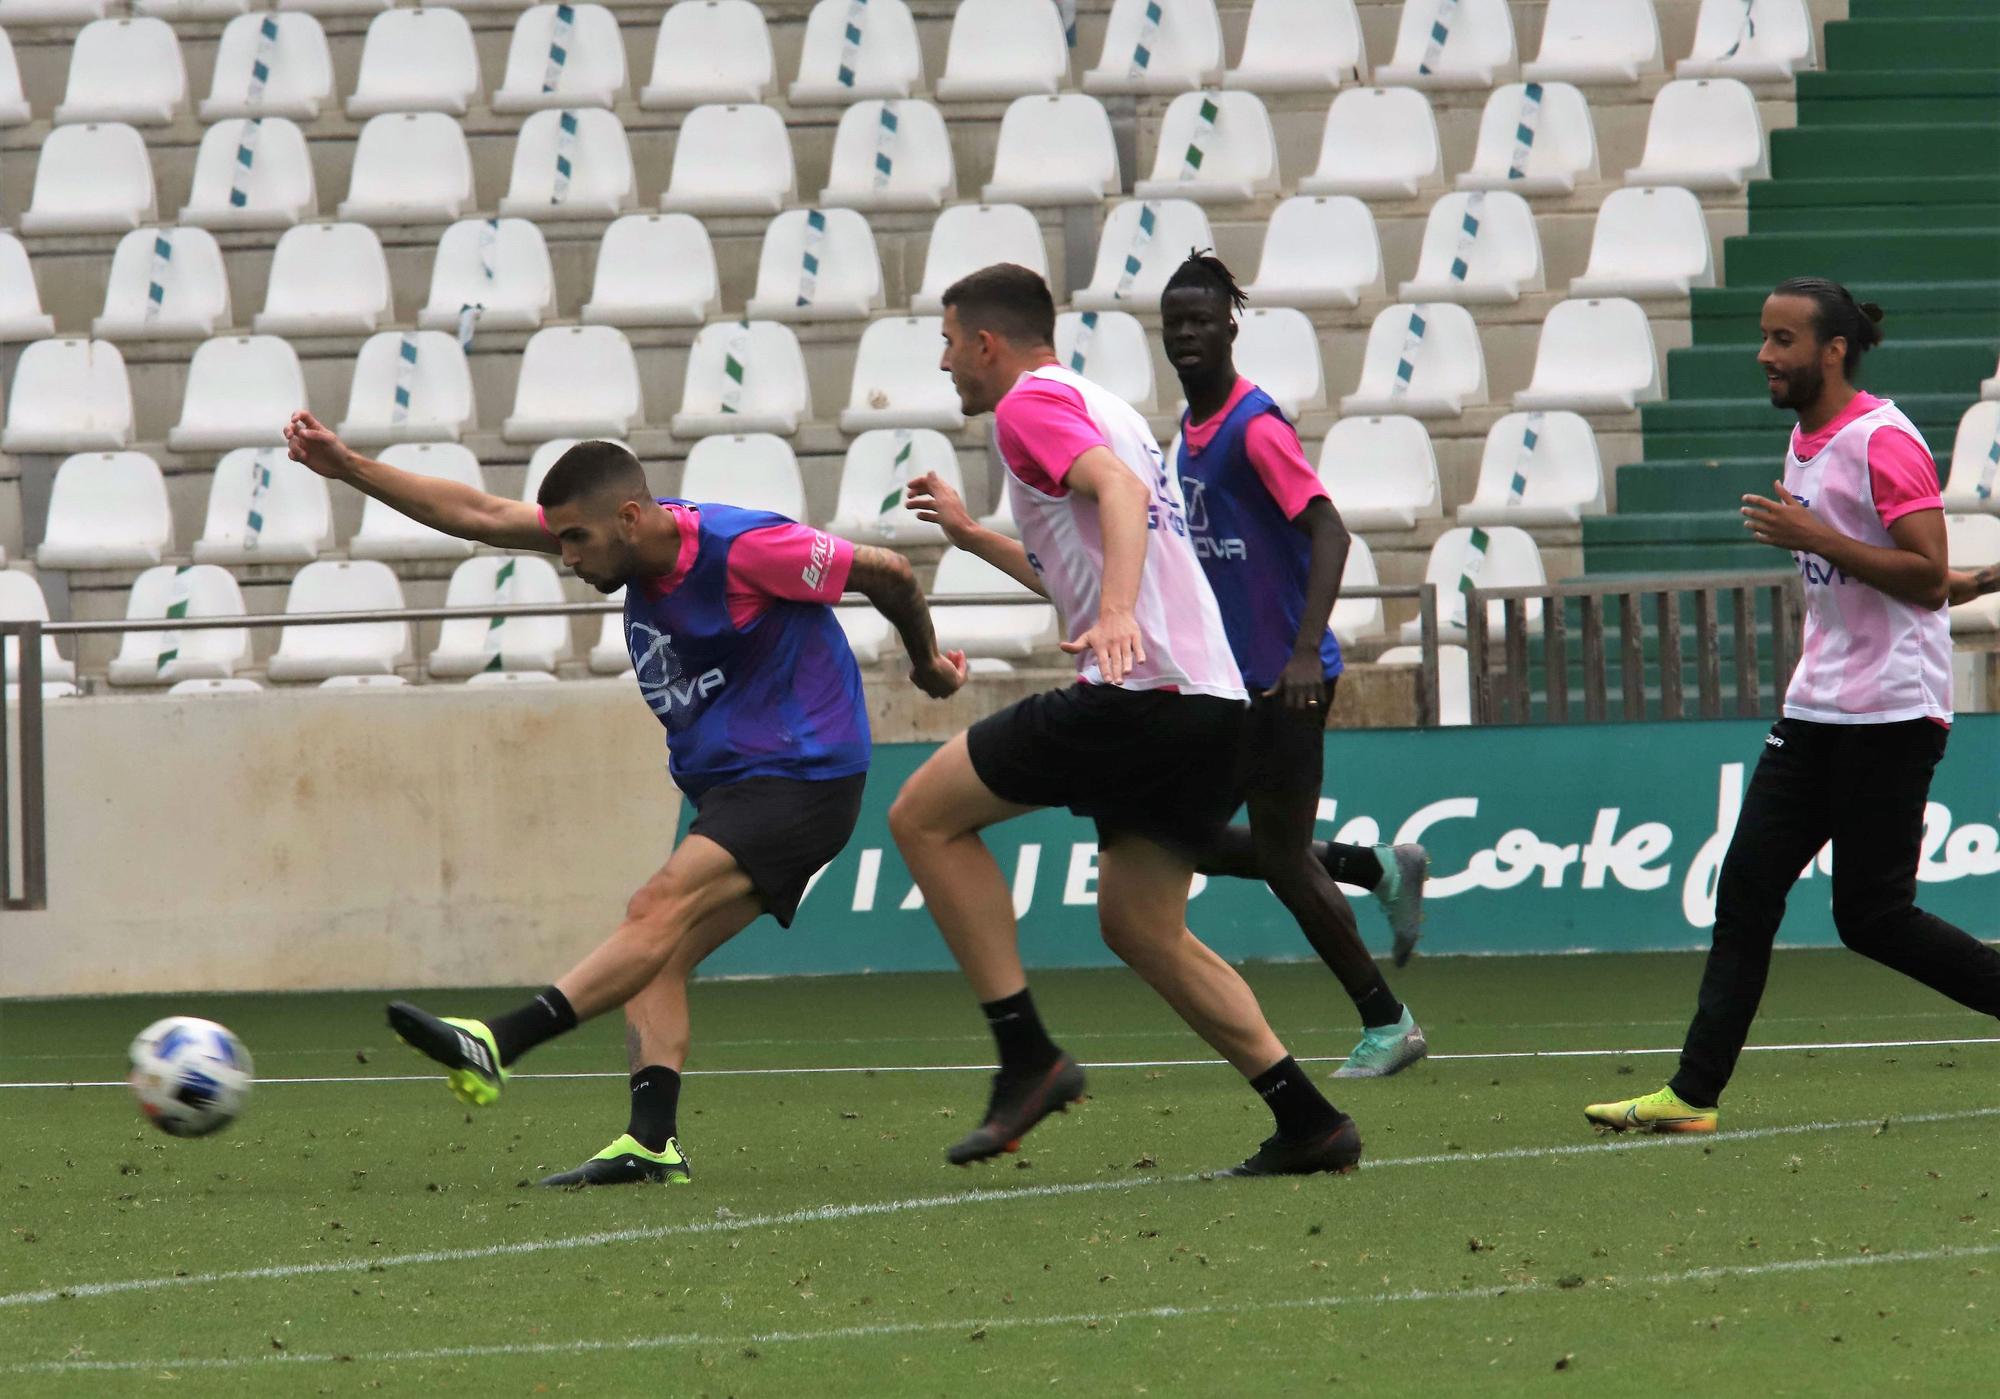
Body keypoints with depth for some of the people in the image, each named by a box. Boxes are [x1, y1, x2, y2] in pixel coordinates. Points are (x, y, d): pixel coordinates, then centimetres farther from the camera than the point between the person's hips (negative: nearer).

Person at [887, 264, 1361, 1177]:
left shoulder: (1031, 403, -1)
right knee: (1139, 927, 16)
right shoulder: (1102, 408, 28)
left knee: (925, 814, -1)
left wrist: (1115, 614, -36)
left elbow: (1122, 489, -21)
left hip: (1138, 693, -9)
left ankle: (1027, 1056, -6)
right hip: (1214, 701, 9)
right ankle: (1308, 1121, 9)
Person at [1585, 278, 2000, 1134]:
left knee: (1872, 918, -8)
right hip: (1818, 705, 9)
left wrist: (1817, 539, -22)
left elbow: (1924, 577, -19)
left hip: (1890, 709, -9)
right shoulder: (1805, 444, 15)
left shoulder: (1883, 440, -14)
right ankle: (1694, 1094, -2)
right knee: (1746, 887, 0)